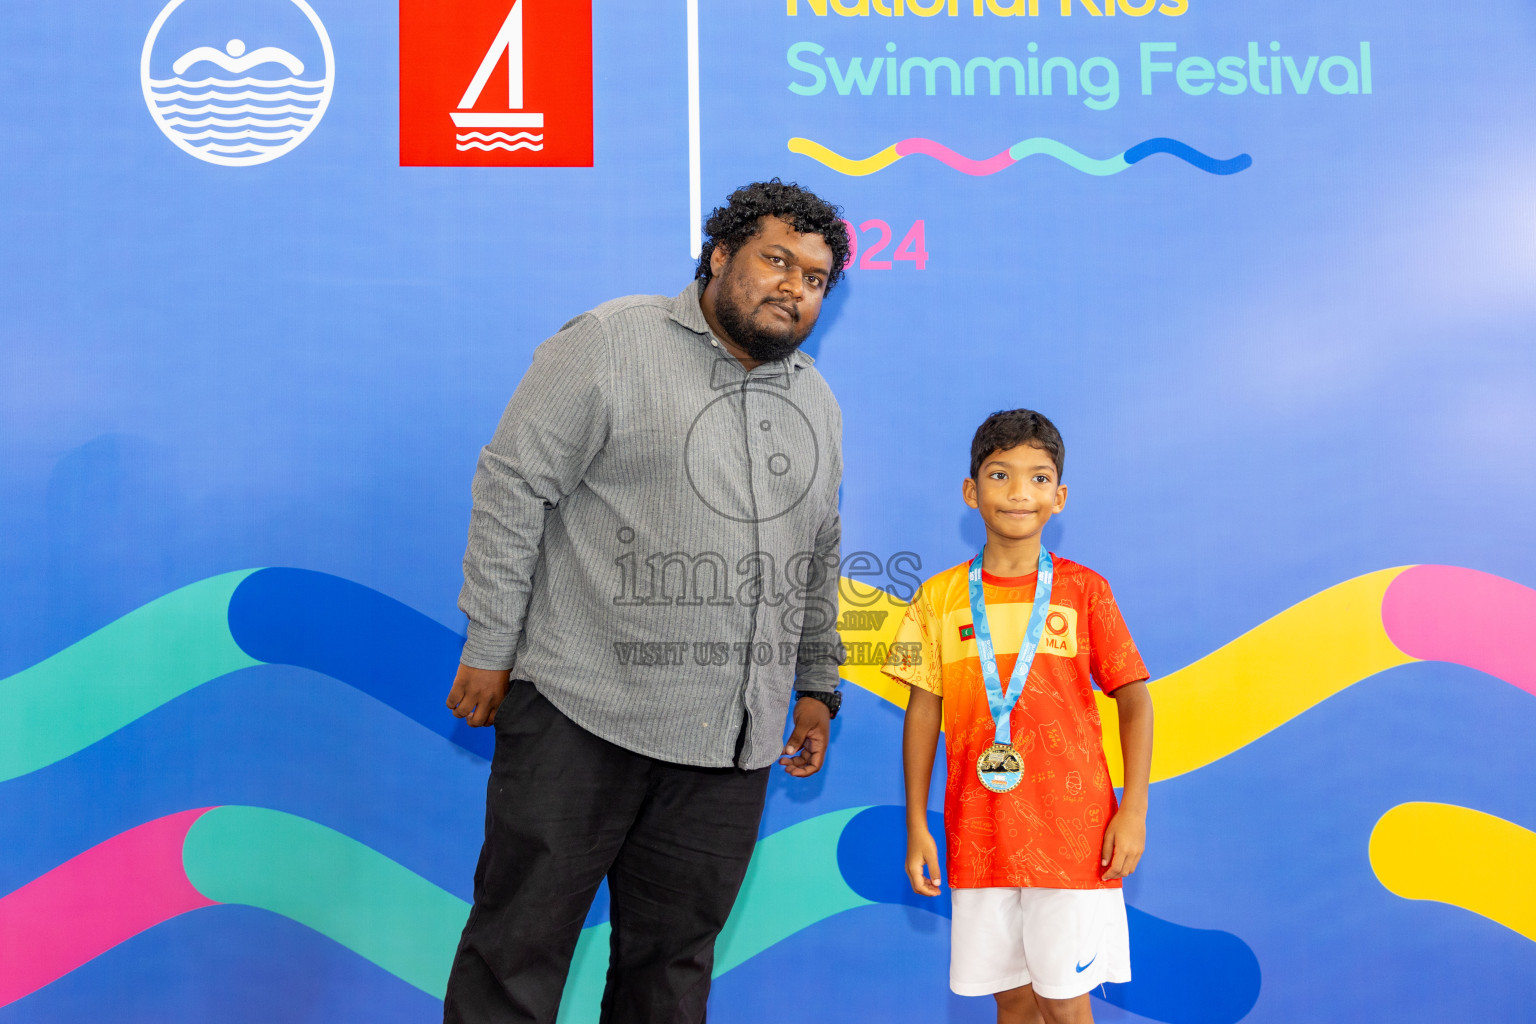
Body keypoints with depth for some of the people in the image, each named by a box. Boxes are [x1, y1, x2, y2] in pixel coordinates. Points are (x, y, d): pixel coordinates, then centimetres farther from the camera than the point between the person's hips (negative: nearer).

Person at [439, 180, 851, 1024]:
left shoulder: (815, 401, 16)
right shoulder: (611, 344, -3)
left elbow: (818, 560, 23)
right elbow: (513, 487, -6)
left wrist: (817, 686, 19)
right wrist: (490, 647, -9)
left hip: (732, 737, 5)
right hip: (584, 710, -5)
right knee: (521, 942, 2)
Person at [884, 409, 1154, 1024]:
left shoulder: (1082, 590, 0)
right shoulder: (940, 597, 3)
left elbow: (1133, 697, 2)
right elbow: (924, 711, 6)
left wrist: (1134, 809, -5)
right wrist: (916, 825, 5)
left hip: (1073, 832, -2)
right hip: (978, 835, 2)